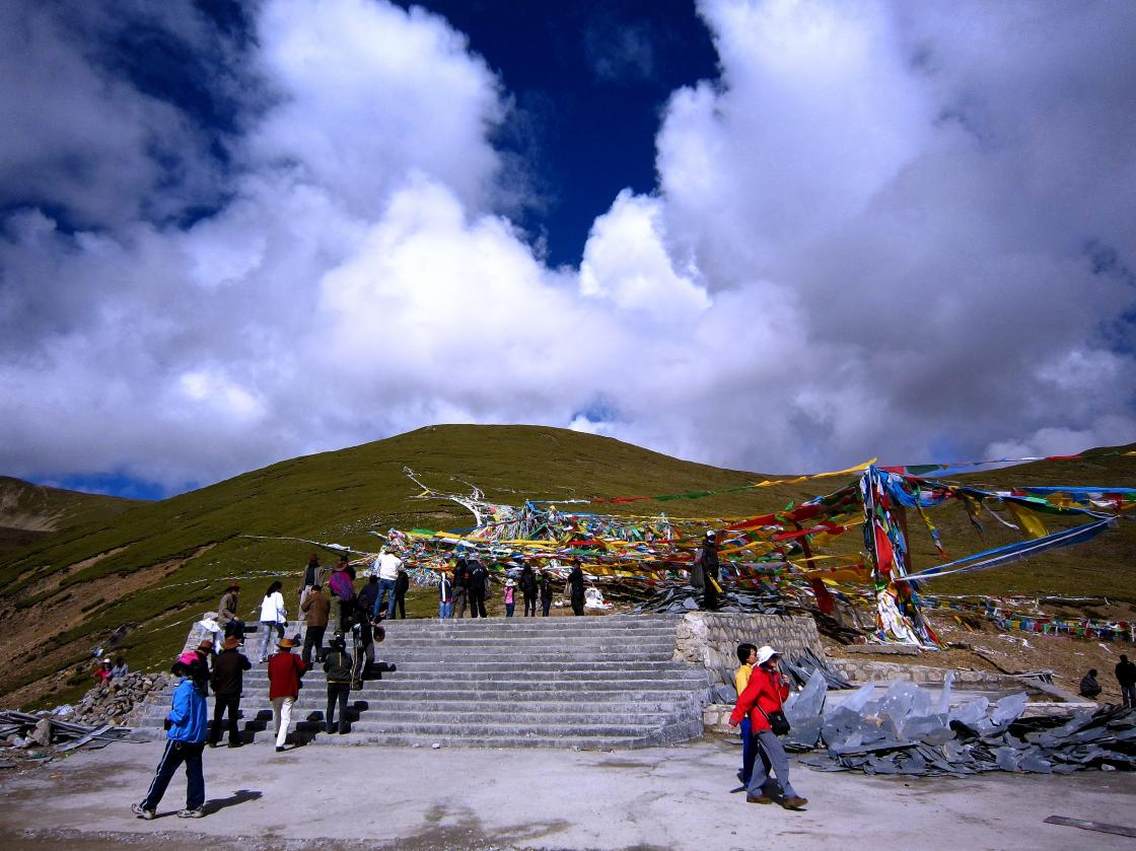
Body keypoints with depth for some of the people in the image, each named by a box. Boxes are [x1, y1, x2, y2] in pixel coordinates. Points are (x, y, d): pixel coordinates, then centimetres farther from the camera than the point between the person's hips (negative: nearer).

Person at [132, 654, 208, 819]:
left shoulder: (184, 687, -17)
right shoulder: (199, 688, 6)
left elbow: (180, 714, -22)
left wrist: (169, 718, -2)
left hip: (180, 738, -7)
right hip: (198, 738, 7)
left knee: (163, 772, 6)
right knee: (194, 772, 10)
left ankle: (148, 807, 16)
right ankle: (195, 806, 13)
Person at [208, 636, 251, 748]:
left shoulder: (219, 658, -5)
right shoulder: (240, 657, -9)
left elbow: (214, 675, -3)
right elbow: (248, 666, 10)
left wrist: (214, 688, 9)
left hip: (220, 692, 2)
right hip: (234, 692, -2)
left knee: (217, 717, 11)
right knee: (232, 717, 4)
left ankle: (213, 741, 13)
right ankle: (234, 741, 5)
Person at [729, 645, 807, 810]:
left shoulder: (773, 675, 13)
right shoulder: (759, 676, -15)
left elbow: (781, 698, 13)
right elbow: (746, 698, -19)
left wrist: (783, 685, -5)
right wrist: (735, 719, -22)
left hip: (770, 724, 10)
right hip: (762, 724, -10)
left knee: (765, 759, 14)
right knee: (780, 759, -12)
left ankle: (754, 792, 23)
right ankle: (789, 796, -11)